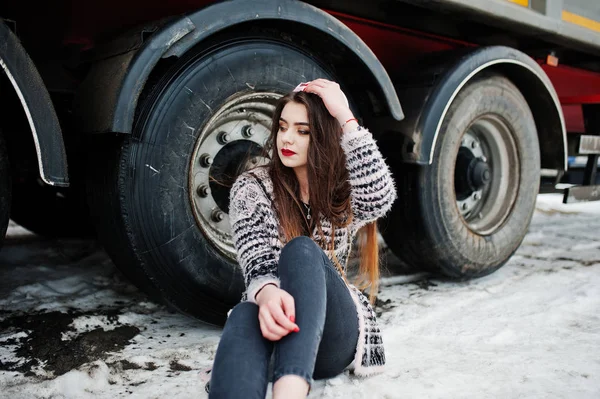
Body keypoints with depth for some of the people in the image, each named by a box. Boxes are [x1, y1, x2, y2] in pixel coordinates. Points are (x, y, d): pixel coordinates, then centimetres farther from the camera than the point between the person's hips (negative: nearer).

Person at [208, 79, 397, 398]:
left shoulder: (343, 192, 6)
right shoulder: (252, 187, 3)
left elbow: (379, 199, -19)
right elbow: (257, 262, -13)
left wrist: (345, 117, -16)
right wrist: (267, 294, -37)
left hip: (335, 334, 1)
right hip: (276, 322, 0)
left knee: (302, 250, -31)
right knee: (245, 317, -38)